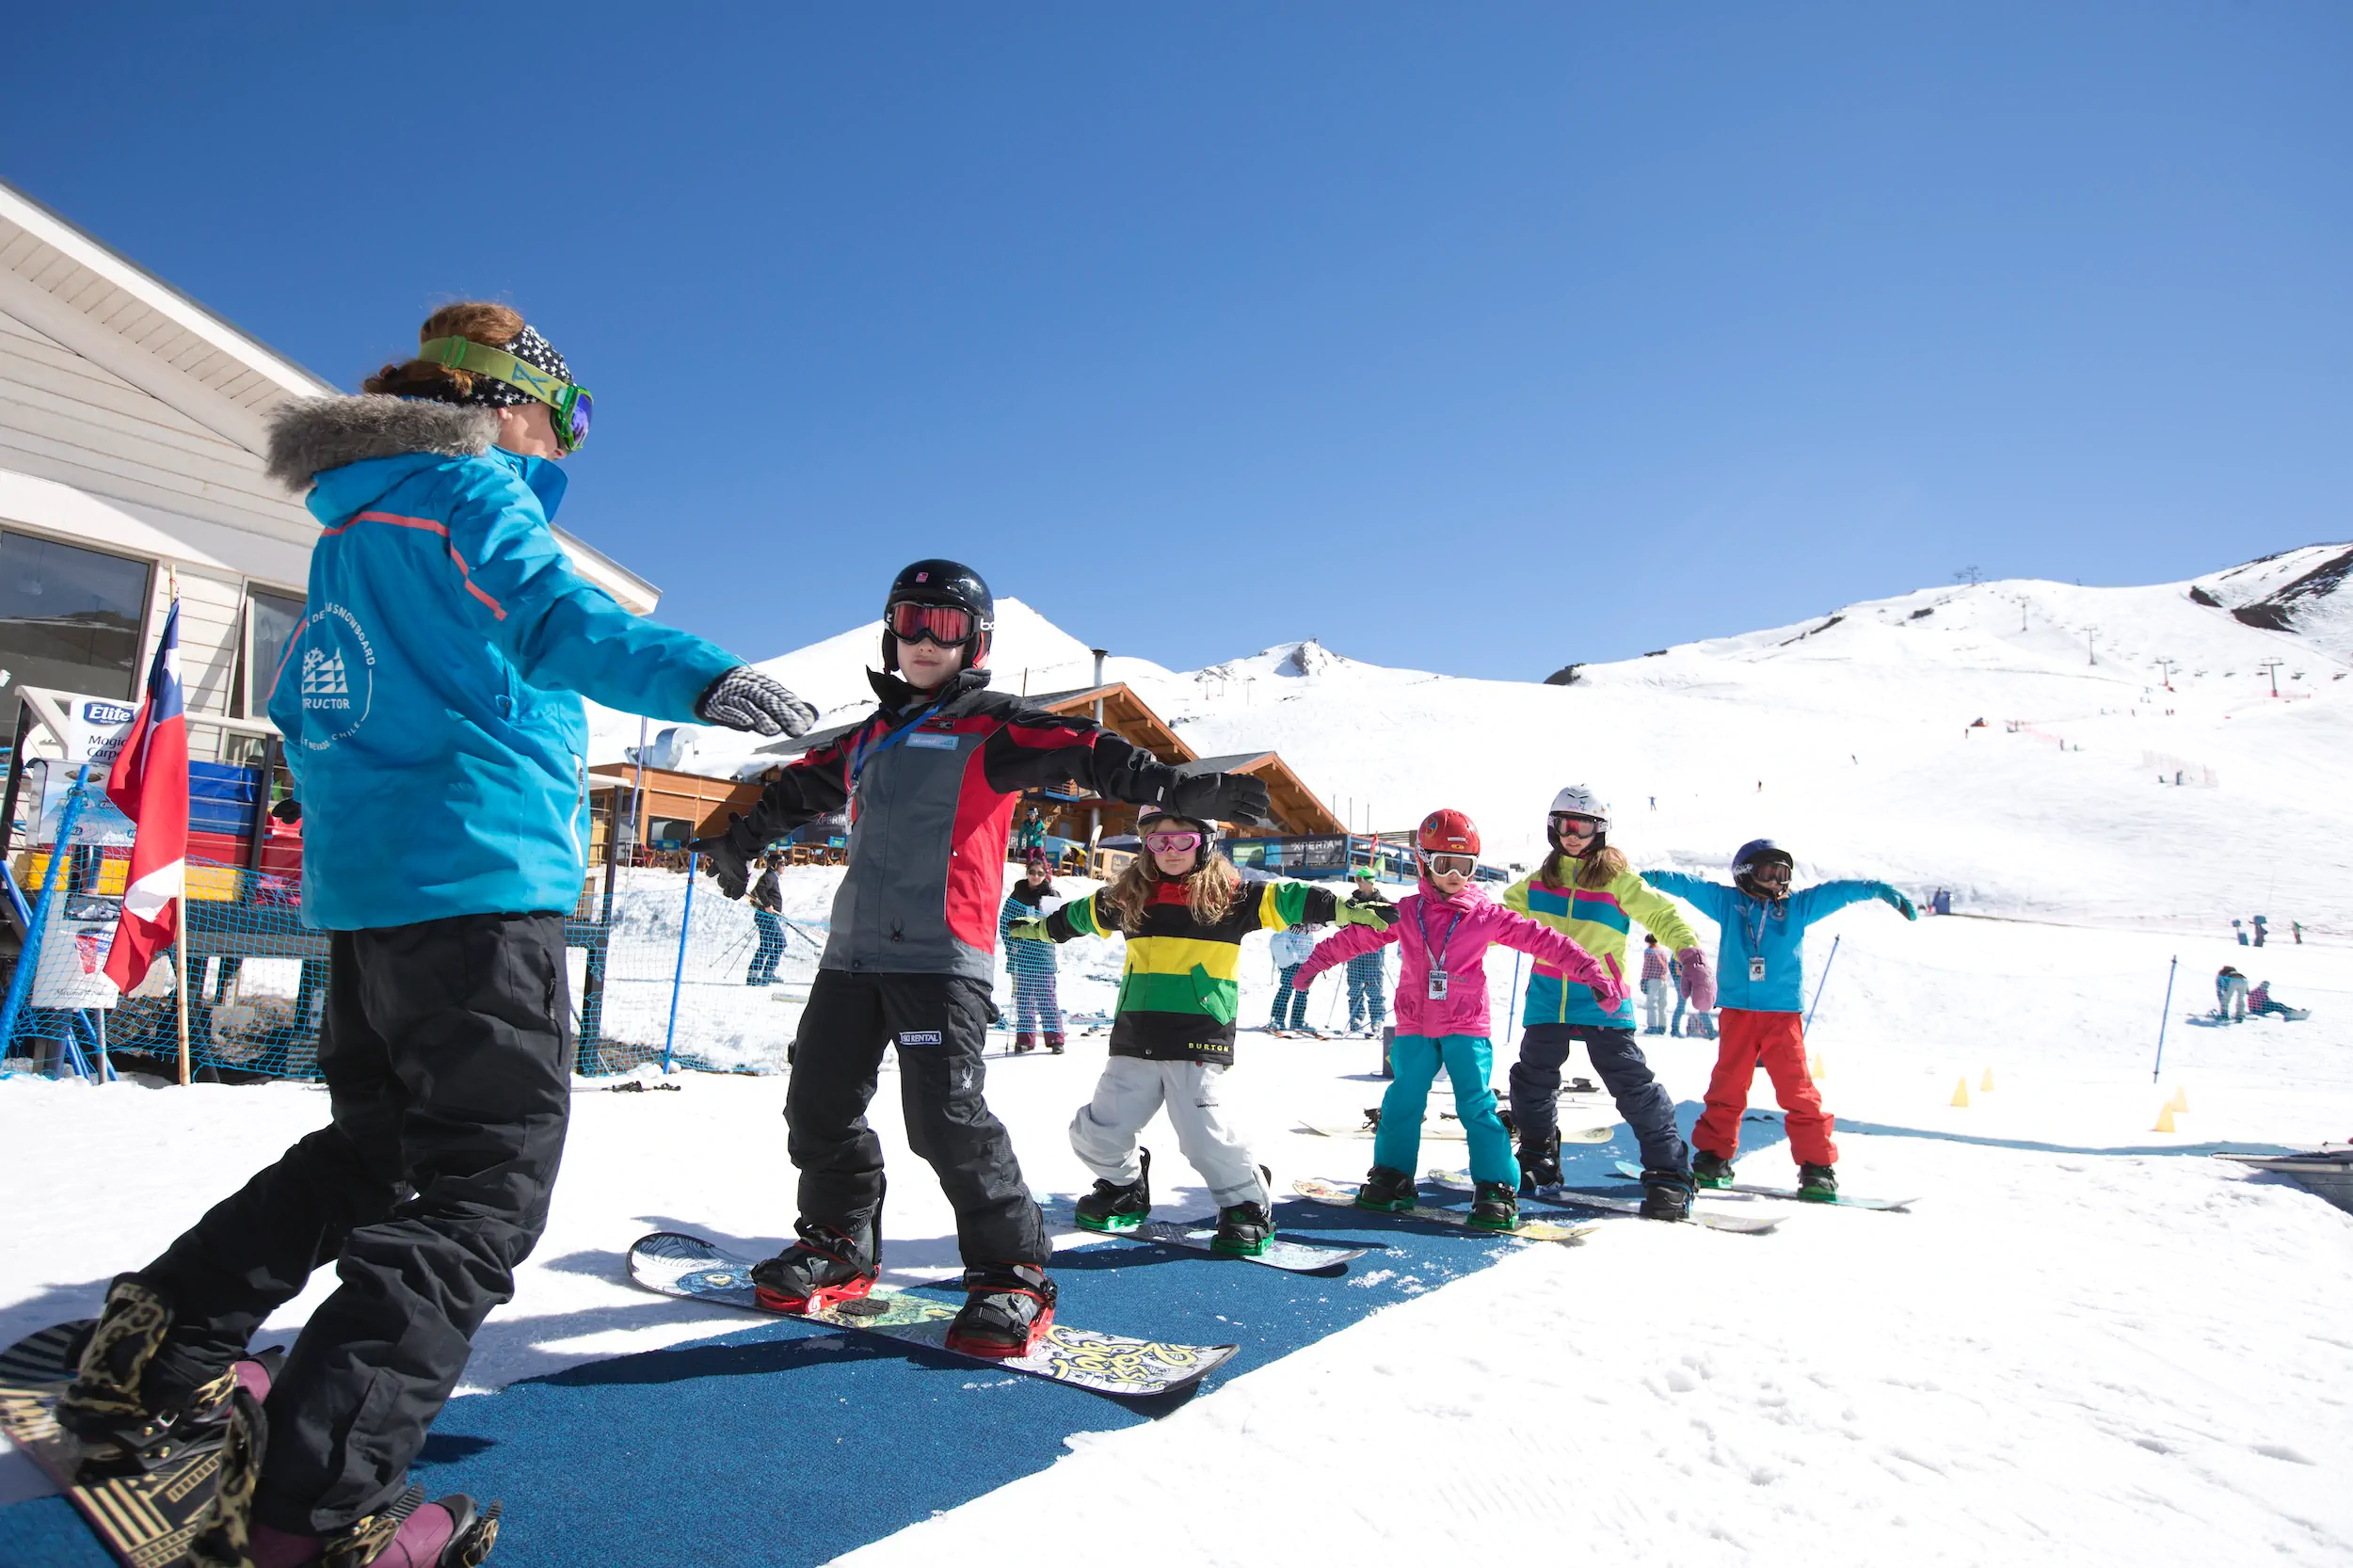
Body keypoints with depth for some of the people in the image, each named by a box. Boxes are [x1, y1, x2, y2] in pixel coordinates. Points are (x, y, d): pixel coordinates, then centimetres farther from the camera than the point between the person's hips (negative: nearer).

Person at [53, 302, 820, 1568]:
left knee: (373, 1148, 24)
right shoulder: (474, 491, -4)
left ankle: (154, 1360, 27)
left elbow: (302, 709, 29)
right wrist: (703, 677, -42)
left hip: (358, 886, 10)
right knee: (484, 1187, -7)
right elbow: (560, 620, -25)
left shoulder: (348, 525, 23)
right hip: (479, 878, -9)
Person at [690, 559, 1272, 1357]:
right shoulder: (870, 737, 23)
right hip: (853, 950, 7)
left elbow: (1086, 753, -11)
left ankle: (1011, 1275, -1)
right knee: (820, 1104, 10)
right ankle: (839, 1245, 31)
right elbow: (799, 790, 38)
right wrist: (739, 838, 52)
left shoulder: (992, 725, 4)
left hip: (941, 957, -7)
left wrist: (1177, 788, -26)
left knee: (947, 1116, -15)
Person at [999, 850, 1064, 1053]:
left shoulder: (1052, 896, 7)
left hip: (1043, 955, -1)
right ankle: (1025, 1039, 6)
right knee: (1023, 996, 1)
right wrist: (1012, 945, -4)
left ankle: (1055, 1038, -1)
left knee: (1047, 996, -3)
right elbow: (1005, 923, 8)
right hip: (1021, 956, 1)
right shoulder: (1016, 896, 7)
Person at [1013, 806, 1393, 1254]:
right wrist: (1040, 928, 44)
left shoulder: (1230, 897, -2)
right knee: (1096, 1132, 8)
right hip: (1134, 1040, 5)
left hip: (1198, 1042, -5)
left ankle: (1248, 1207, 11)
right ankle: (1125, 1190, 37)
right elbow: (1080, 915, 28)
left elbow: (1285, 899, -8)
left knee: (1206, 1133, -15)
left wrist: (1345, 907, -21)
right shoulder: (1129, 898, 11)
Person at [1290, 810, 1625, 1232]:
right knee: (1402, 1103, 7)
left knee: (1477, 1106, -6)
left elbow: (1542, 940, -2)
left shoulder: (1486, 915, -2)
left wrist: (1593, 974, -5)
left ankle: (1497, 1190, 3)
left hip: (1466, 1028, -2)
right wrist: (1316, 962, 10)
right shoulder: (1404, 913, 2)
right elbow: (1357, 936, 10)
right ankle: (1392, 1177, 22)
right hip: (1414, 1028, 2)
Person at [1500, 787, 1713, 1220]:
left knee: (1634, 1085, -8)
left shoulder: (1619, 880, -5)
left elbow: (1662, 915, -7)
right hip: (1547, 1001, 4)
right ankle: (1538, 1160, 31)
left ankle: (1669, 1173, 5)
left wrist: (1690, 952, -23)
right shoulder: (1538, 881, 7)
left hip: (1604, 1003, -4)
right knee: (1531, 1081, 9)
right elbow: (1502, 917, 17)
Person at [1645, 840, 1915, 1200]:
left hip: (1784, 1013, 0)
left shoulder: (1797, 906, 13)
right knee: (1726, 1088, 3)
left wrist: (1878, 888, -1)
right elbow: (1688, 884, 6)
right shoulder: (1727, 901, 10)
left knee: (1798, 1091, -3)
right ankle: (1713, 1157, 14)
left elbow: (1837, 892, 10)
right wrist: (1652, 877, -6)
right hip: (1737, 1012, 0)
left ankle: (1818, 1165, 7)